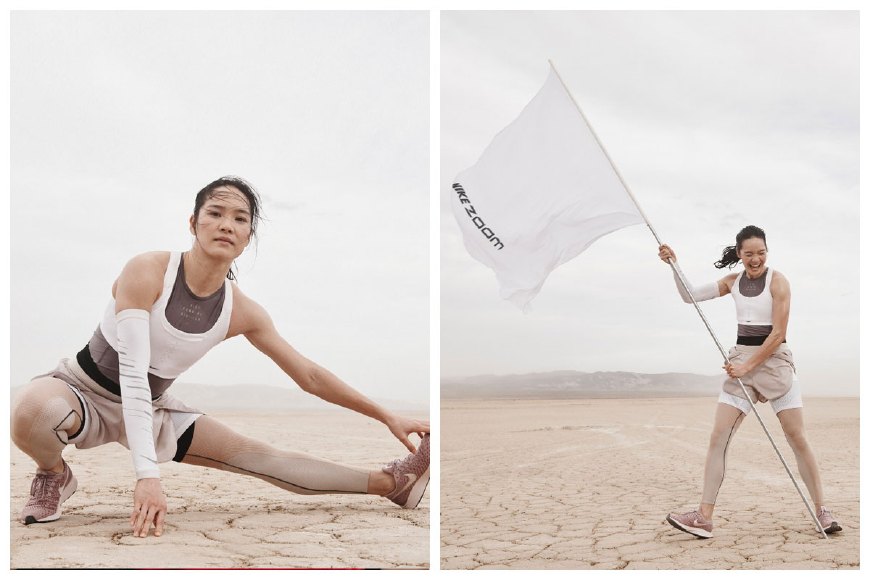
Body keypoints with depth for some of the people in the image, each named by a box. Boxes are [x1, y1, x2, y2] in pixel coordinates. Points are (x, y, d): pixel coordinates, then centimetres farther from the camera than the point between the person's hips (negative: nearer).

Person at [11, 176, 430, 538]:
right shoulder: (146, 272, -26)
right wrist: (147, 475, -40)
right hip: (81, 390, -4)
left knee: (258, 457, -2)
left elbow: (310, 376, -3)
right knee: (34, 410, -40)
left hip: (151, 409, 4)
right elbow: (132, 372, -33)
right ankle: (54, 476, -4)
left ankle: (390, 483, 6)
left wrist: (385, 416, -2)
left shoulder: (242, 313, -12)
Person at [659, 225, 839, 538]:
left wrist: (749, 366, -14)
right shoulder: (733, 281, 9)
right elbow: (690, 296, 10)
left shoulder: (777, 281, -7)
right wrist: (674, 264, -2)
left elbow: (778, 333, -11)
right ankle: (704, 517, -5)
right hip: (741, 361, 4)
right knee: (718, 438, -6)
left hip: (773, 360, -4)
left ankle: (822, 509, 17)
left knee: (798, 438, -1)